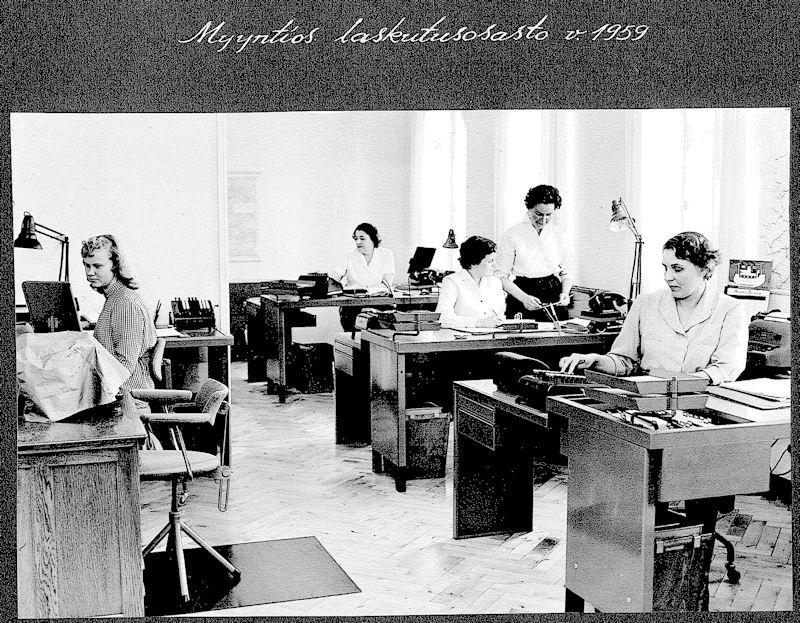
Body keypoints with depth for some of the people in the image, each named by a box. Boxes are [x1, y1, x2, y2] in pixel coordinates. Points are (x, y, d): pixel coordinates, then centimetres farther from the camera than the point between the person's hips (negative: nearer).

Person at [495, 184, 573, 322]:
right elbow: (502, 277, -6)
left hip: (554, 300, 3)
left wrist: (565, 292, -5)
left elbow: (566, 273, 16)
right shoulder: (512, 236, -4)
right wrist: (524, 298, -18)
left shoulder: (559, 236, 8)